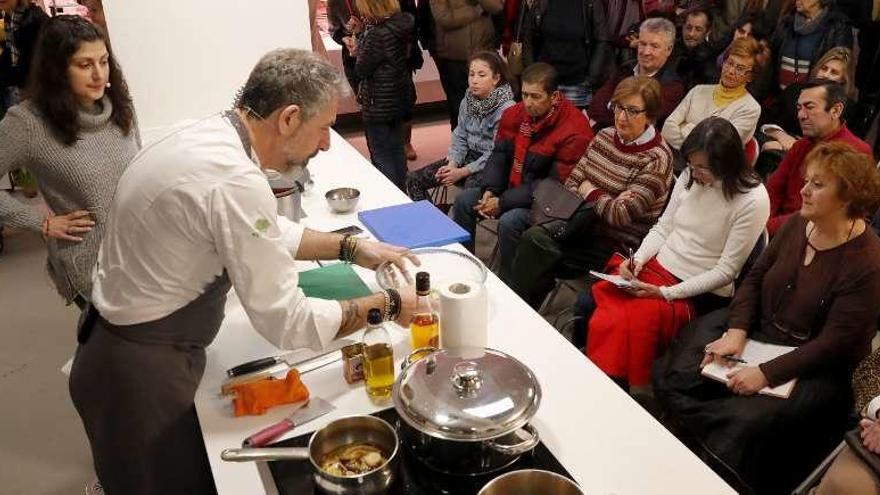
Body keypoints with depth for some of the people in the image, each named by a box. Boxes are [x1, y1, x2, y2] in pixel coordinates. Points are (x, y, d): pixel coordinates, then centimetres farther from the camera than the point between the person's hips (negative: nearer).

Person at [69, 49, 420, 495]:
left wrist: (351, 248, 7)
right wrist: (387, 306, -13)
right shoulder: (234, 181, -31)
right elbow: (288, 322, -26)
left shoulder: (209, 137, -1)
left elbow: (269, 233, 14)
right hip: (141, 374, -9)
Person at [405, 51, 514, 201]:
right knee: (413, 180, -1)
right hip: (470, 156, 7)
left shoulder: (506, 109, -18)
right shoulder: (468, 100, 4)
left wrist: (462, 172, -19)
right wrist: (452, 164, -10)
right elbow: (460, 137, 7)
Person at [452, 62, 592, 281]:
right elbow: (499, 154, 6)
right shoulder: (516, 114, -1)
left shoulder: (574, 130, -22)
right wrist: (489, 190, -14)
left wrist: (503, 202, -23)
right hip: (512, 188, 8)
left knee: (509, 222, -31)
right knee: (464, 200, -3)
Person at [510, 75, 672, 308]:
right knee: (533, 236, -23)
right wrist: (607, 201, -11)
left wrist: (590, 192, -4)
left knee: (537, 243, -25)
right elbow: (571, 183, 6)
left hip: (617, 245, -6)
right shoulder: (605, 136, 7)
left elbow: (621, 215, -19)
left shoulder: (656, 159, -13)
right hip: (586, 225, 6)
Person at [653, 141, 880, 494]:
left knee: (745, 425, -26)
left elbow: (835, 343, -21)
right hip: (759, 332, 7)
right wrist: (736, 332, -9)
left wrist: (766, 373, -26)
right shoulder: (797, 224, 1)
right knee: (674, 378, -9)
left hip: (813, 368, -6)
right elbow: (755, 278, 7)